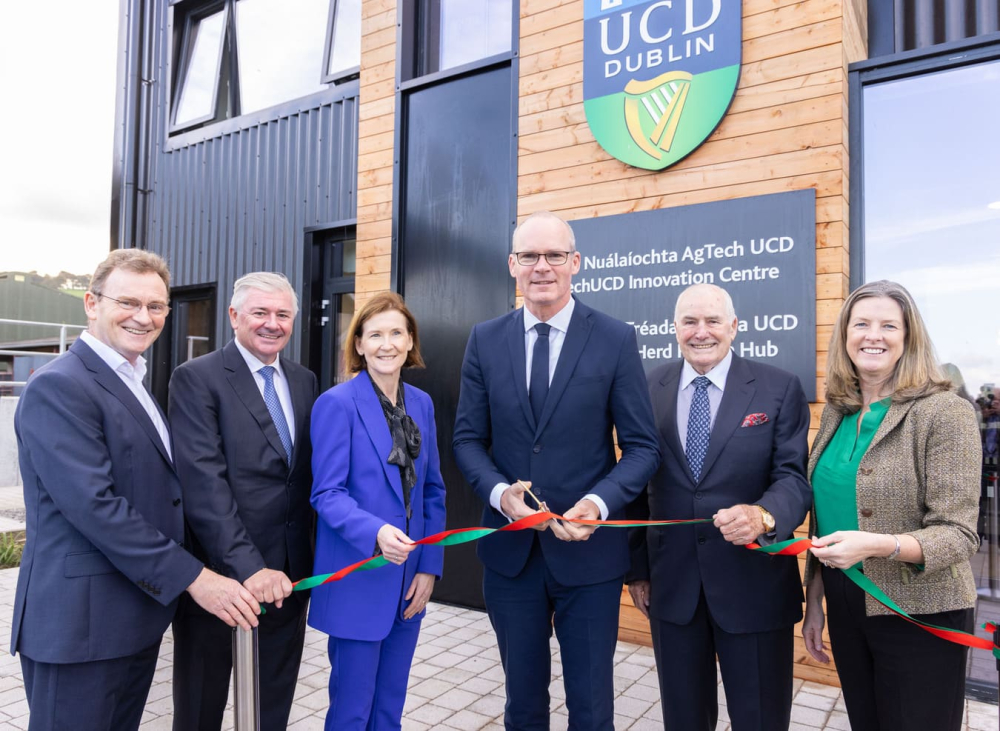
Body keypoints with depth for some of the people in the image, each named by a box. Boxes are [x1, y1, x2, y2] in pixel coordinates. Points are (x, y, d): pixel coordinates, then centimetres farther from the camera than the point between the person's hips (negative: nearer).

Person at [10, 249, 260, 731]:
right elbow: (93, 505, -23)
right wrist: (192, 578, -21)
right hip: (81, 620, -8)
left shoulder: (135, 383, 13)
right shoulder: (59, 387, -16)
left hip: (138, 614, 9)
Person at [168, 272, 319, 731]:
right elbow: (203, 481, -19)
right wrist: (247, 566, -25)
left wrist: (310, 551, 2)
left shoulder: (304, 380, 9)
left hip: (288, 572, 5)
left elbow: (306, 471, 11)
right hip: (220, 571, -4)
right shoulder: (196, 378, -9)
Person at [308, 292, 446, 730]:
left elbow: (432, 490, 7)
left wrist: (429, 565, 1)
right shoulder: (337, 403, -12)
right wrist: (376, 533, -31)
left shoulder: (421, 403, 5)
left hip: (409, 579, 5)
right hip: (357, 579, -5)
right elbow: (326, 493, -14)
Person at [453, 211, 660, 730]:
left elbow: (642, 447, -5)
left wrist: (599, 503, -21)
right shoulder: (485, 340, 1)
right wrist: (499, 492, -16)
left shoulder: (616, 340, -6)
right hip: (510, 549, 2)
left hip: (589, 550, -2)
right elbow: (468, 439, 3)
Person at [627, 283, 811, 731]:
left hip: (754, 584, -2)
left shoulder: (780, 389, -4)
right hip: (671, 583, 2)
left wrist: (763, 516, -33)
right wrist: (637, 568, 6)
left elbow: (795, 477, -10)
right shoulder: (648, 390, 2)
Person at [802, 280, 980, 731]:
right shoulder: (836, 412, 4)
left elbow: (958, 534, -16)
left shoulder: (945, 413, -13)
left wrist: (877, 545, -33)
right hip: (845, 606, 5)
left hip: (919, 617, -5)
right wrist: (813, 601, 10)